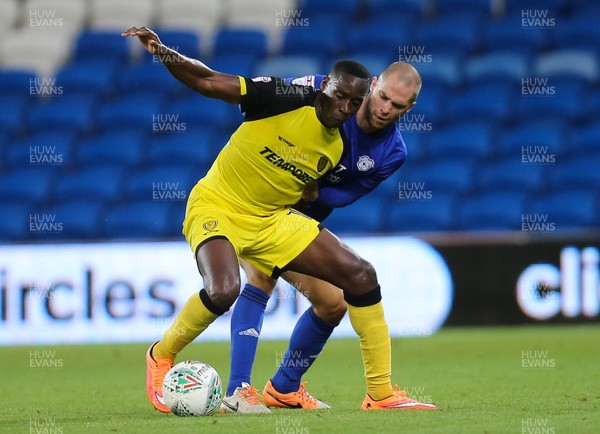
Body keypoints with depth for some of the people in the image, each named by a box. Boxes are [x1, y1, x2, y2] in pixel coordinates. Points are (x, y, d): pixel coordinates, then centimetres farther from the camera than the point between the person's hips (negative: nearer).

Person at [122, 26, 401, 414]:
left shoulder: (338, 148, 1)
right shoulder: (288, 99, -18)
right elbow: (207, 82, -21)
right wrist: (163, 53, -34)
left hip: (273, 220, 7)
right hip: (217, 207, -7)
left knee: (362, 276, -3)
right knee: (224, 291, -35)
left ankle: (381, 393, 4)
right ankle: (161, 356, -3)